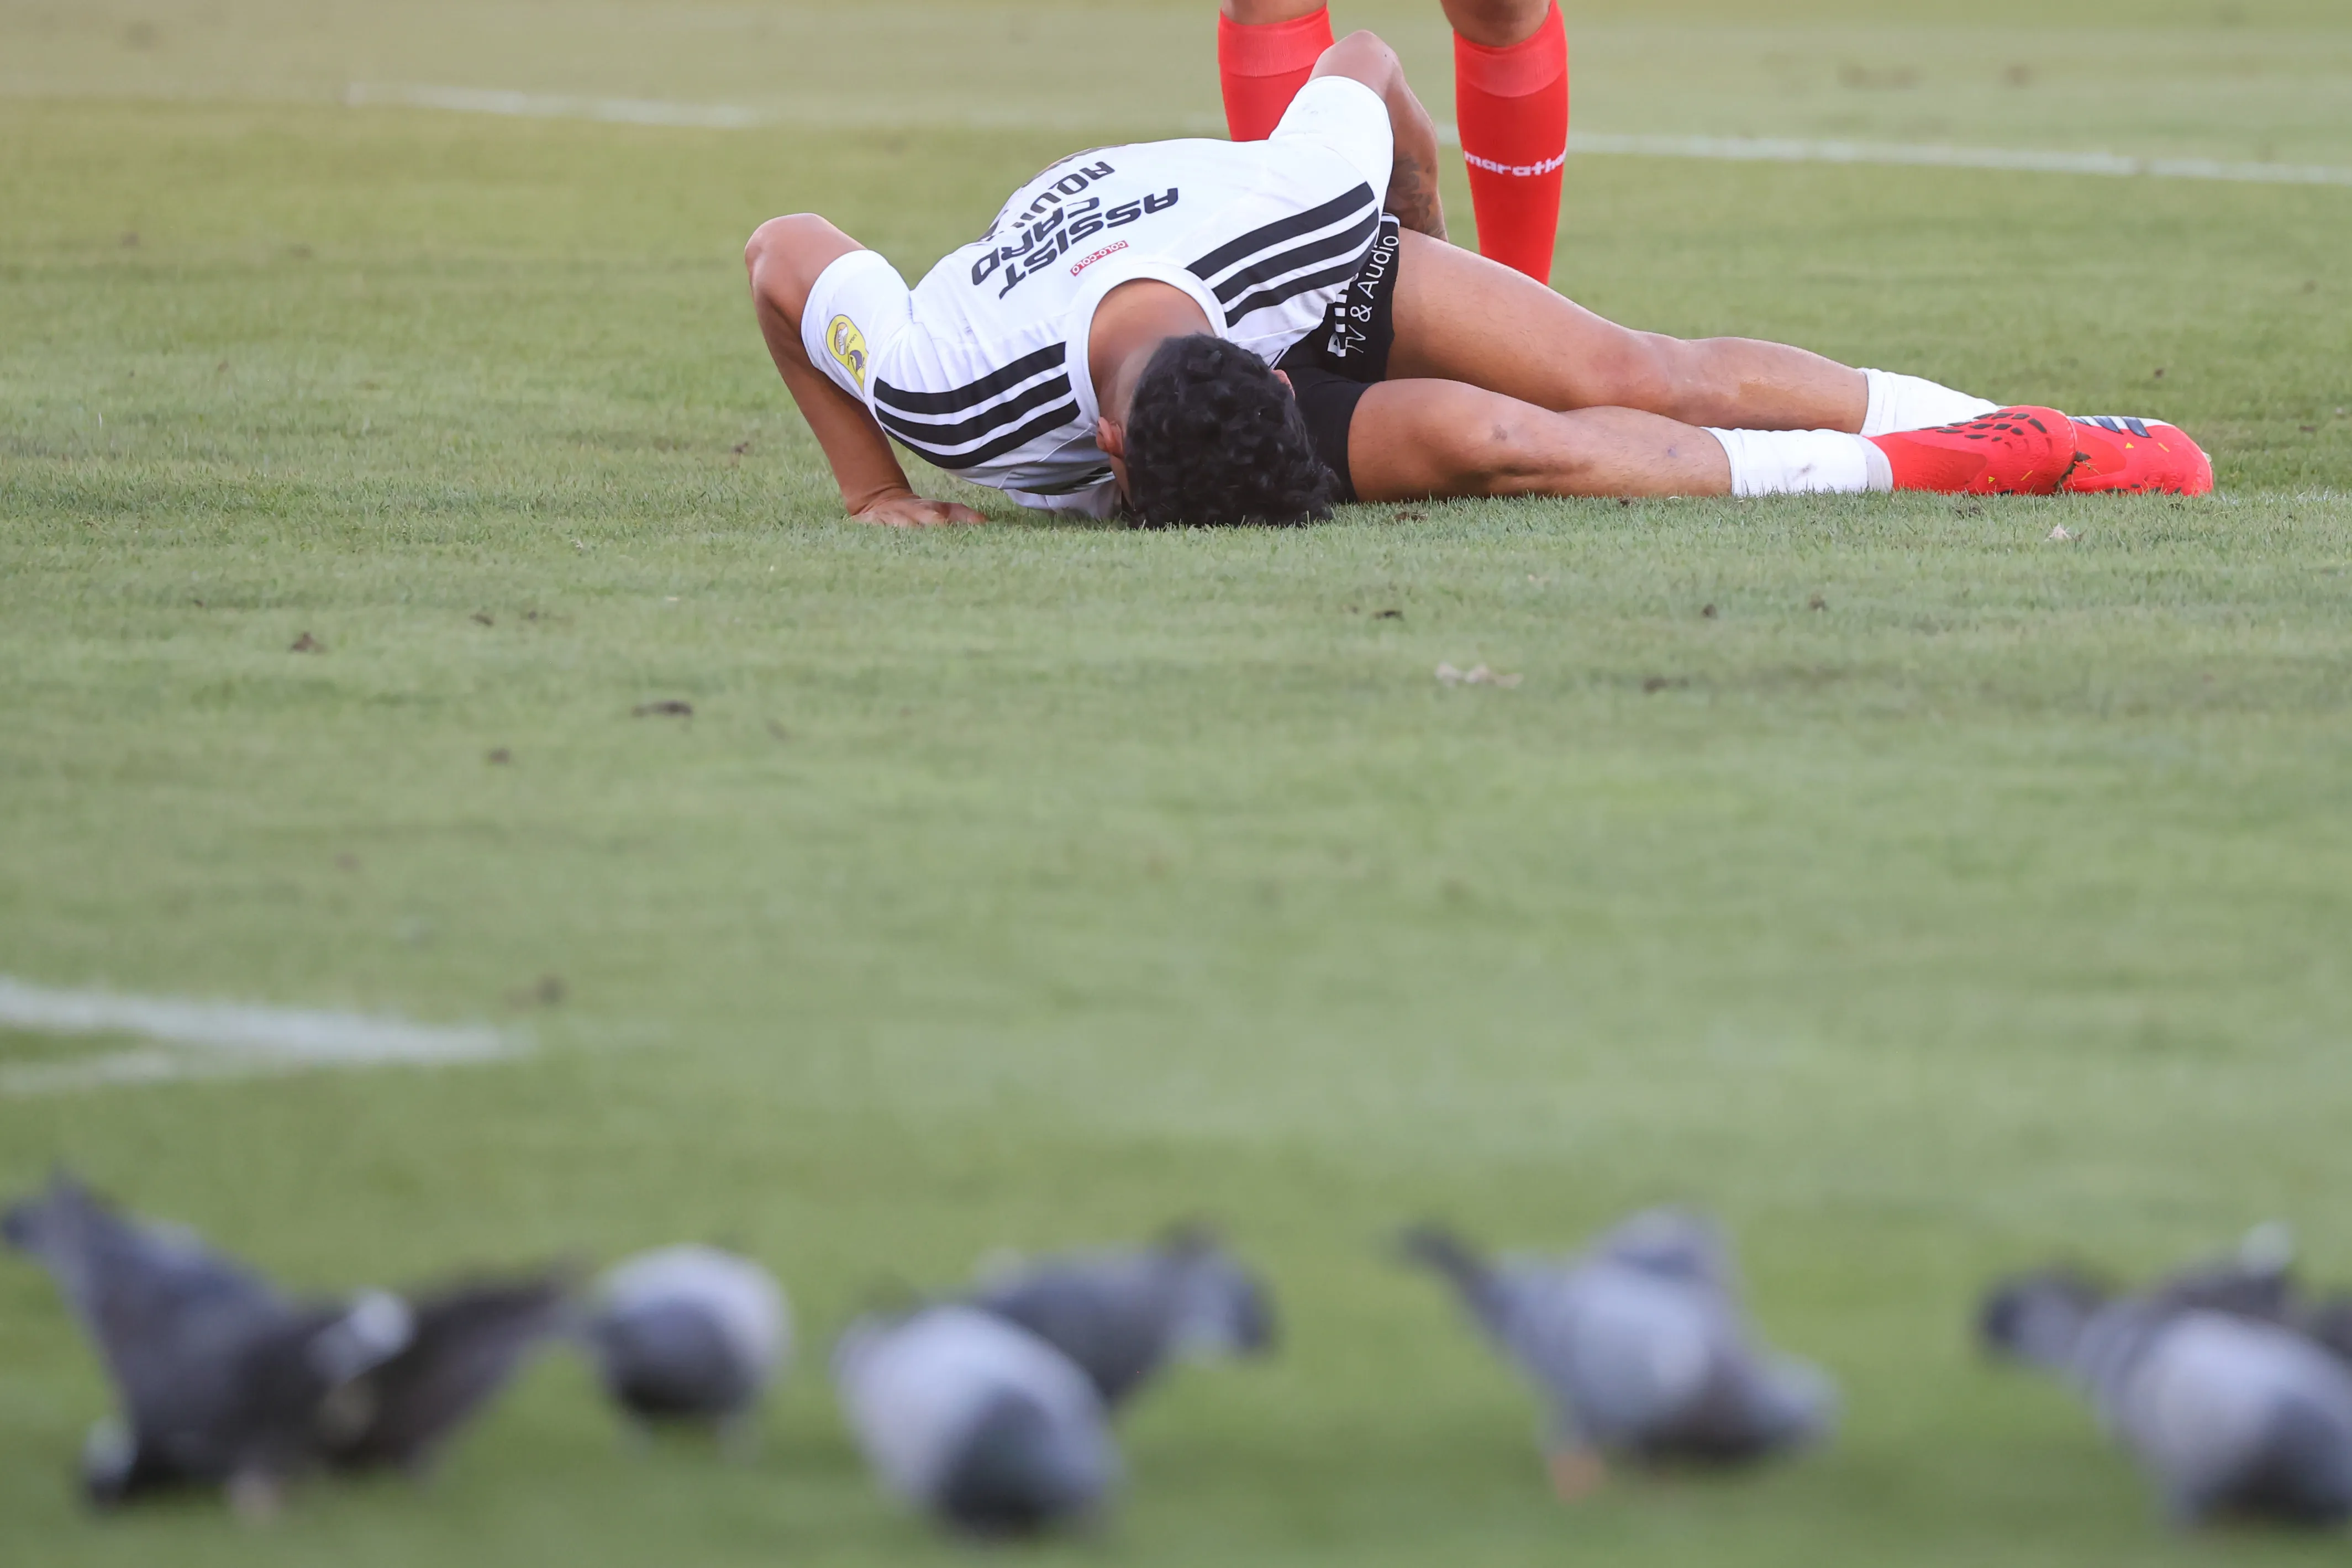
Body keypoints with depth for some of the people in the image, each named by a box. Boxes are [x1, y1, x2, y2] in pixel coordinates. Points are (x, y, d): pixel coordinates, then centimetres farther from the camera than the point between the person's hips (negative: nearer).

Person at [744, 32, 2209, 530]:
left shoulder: (1300, 203, -39)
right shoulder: (943, 383, -43)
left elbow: (1367, 69, -15)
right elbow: (784, 252, -25)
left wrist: (1424, 252, 4)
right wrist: (873, 494, -20)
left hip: (1327, 272, 1)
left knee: (1649, 374, -15)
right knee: (1484, 439, -26)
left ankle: (2013, 428, -1)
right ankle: (1897, 468, -17)